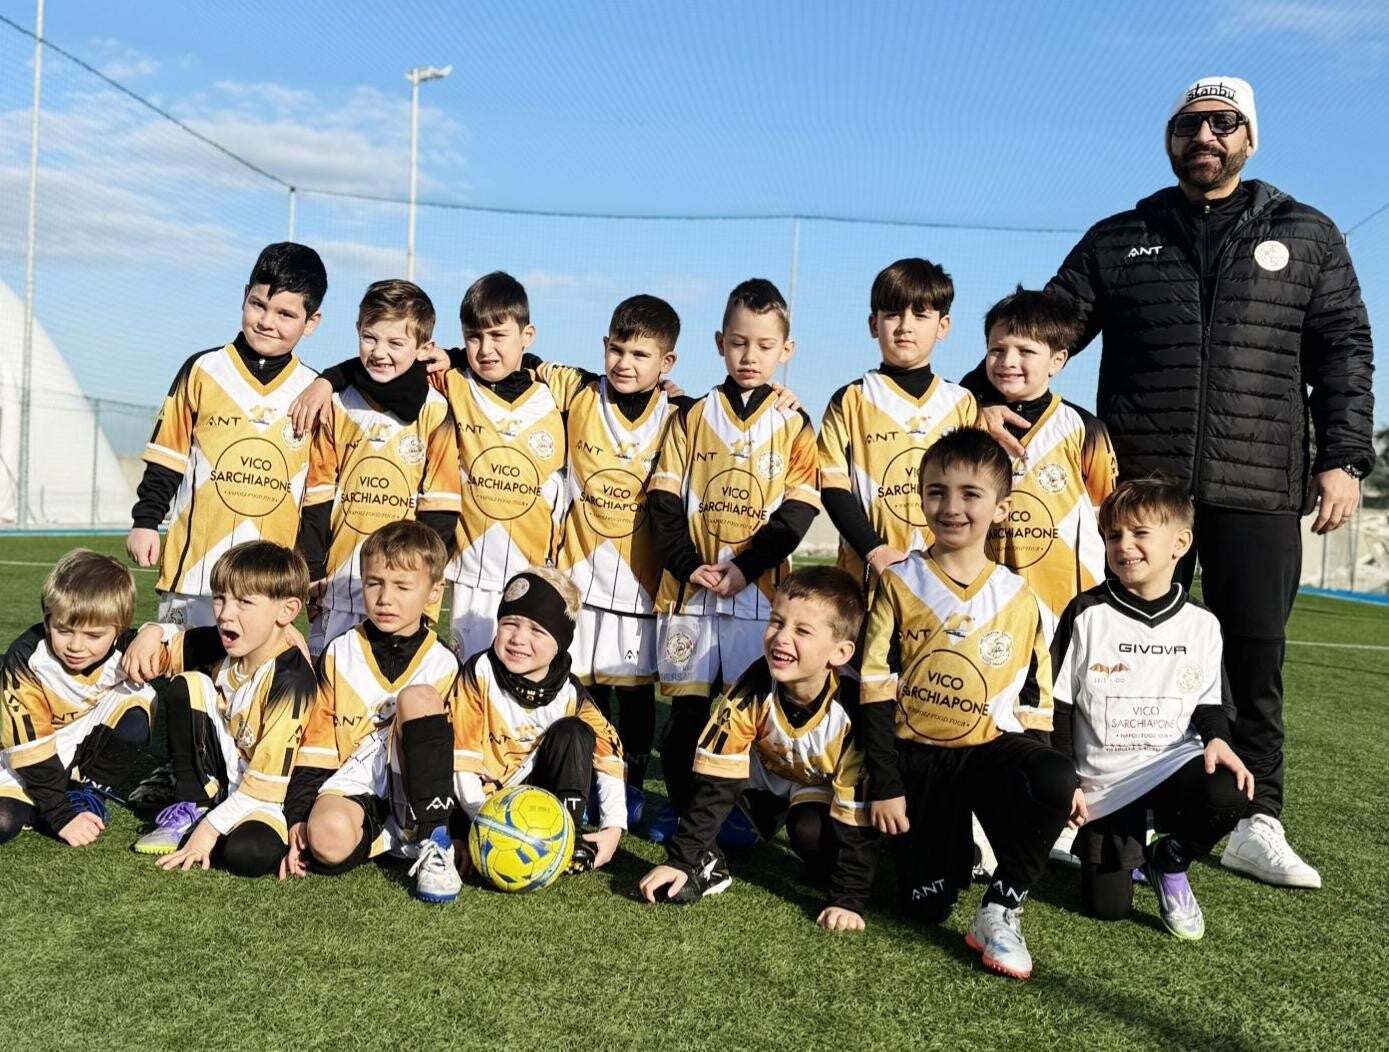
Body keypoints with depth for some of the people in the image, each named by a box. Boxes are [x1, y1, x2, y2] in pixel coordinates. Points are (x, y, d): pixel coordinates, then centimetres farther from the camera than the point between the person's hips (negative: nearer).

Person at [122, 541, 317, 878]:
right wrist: (152, 633, -8)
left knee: (249, 854, -37)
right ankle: (191, 807, 1)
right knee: (185, 685, -6)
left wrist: (211, 828, -23)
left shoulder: (291, 679, -27)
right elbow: (171, 645, 15)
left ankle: (203, 824, -3)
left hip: (266, 800, -7)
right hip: (222, 778, 7)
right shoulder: (221, 647, -6)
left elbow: (267, 782, -26)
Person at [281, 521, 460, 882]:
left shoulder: (442, 665, 6)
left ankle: (420, 831, -21)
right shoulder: (340, 653, 8)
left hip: (415, 788, 0)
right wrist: (297, 818, -3)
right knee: (330, 838, -37)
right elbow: (315, 745, 7)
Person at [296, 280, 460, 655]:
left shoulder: (435, 411, -3)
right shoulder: (338, 406, 6)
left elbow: (440, 505, -3)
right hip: (338, 578, 3)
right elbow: (318, 494, 7)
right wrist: (312, 568, 2)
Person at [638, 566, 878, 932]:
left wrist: (849, 901, -30)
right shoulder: (755, 687, -28)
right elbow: (715, 778, -24)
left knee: (810, 829, -34)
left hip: (824, 786, -2)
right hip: (769, 774, 3)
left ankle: (830, 875, -2)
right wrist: (679, 858, -26)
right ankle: (703, 860, -11)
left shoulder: (851, 710, -34)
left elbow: (856, 812, -28)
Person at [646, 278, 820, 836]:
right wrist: (688, 564, -11)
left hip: (760, 588, -1)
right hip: (689, 586, 1)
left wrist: (745, 566, -14)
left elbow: (799, 509, -4)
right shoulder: (692, 417, 7)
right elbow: (664, 498, 2)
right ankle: (681, 807, 21)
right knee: (687, 705, 6)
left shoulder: (793, 424, 4)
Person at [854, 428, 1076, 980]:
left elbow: (1035, 702, 7)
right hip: (915, 755, -1)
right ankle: (954, 846, 34)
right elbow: (875, 689, -6)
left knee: (1058, 780, -32)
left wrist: (1036, 779, -1)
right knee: (926, 905, -1)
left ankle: (1001, 908, -13)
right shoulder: (899, 583, -4)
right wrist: (884, 784, -9)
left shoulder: (1020, 599, 1)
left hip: (989, 748, 1)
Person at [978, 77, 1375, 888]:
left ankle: (1258, 823, 17)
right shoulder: (1118, 242, 10)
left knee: (1256, 657, 6)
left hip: (1258, 492, 0)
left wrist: (1343, 458, -2)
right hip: (1141, 486, 0)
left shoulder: (1307, 236, 11)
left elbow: (1342, 352, 8)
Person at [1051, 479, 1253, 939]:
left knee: (1229, 794, -32)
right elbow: (1057, 706, -3)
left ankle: (1168, 862, 2)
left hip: (1174, 763, 2)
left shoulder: (1202, 623, 0)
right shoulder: (1086, 614, -8)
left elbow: (1209, 702, 10)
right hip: (1103, 780, -1)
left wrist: (1216, 739, -13)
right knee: (1107, 905, -8)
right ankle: (1123, 846, 30)